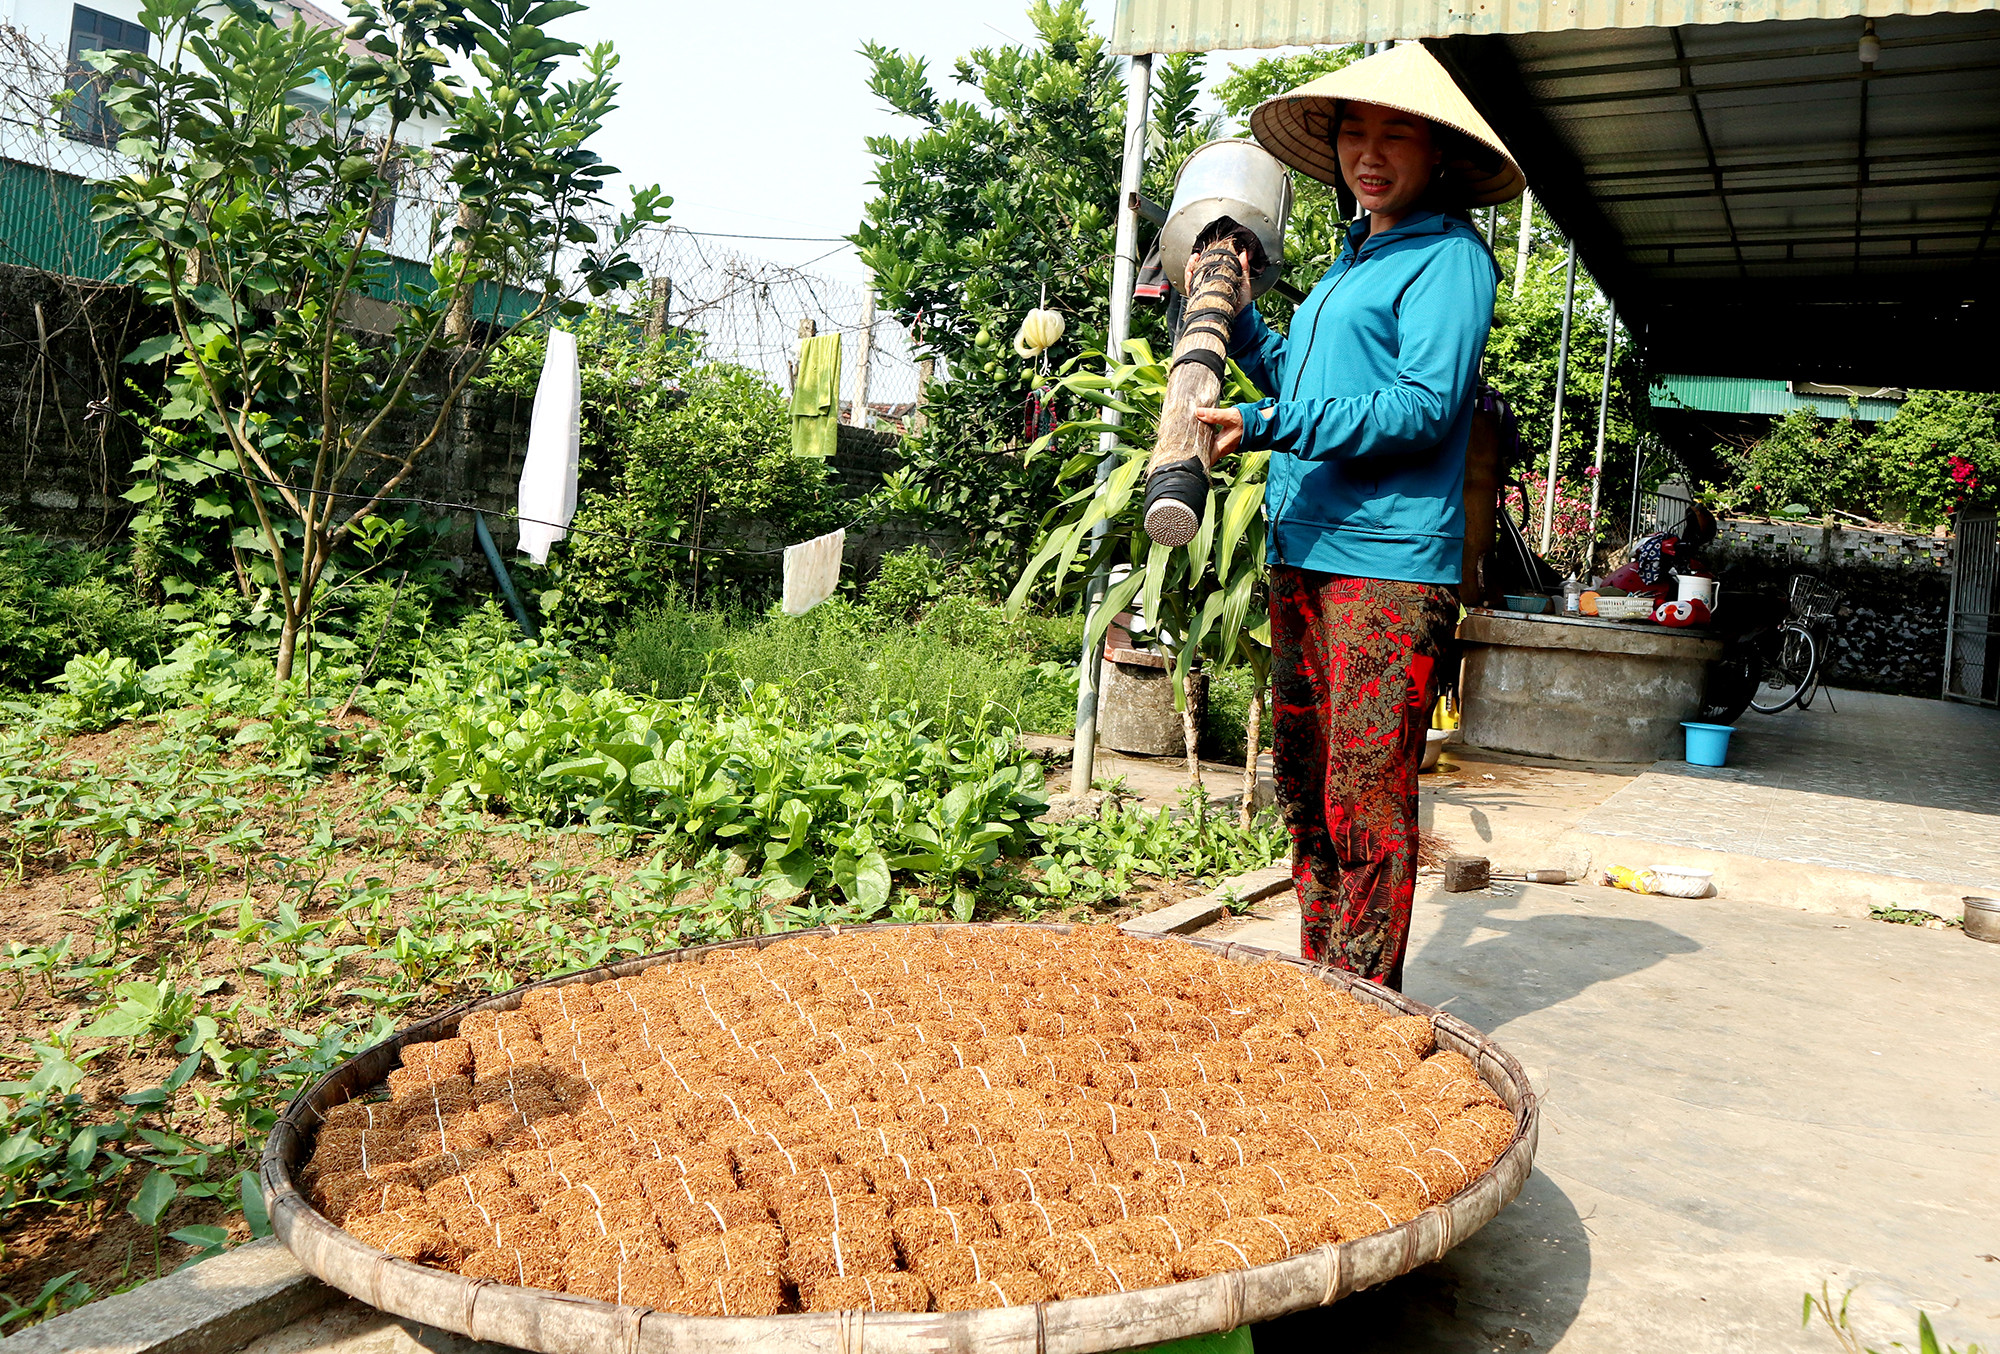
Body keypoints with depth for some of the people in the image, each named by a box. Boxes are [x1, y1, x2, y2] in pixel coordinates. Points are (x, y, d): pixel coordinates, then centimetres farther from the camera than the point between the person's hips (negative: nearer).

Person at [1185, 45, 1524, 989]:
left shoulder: (1449, 257, -3)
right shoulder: (1351, 260, 22)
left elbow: (1425, 406, -16)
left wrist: (1265, 427, -20)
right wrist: (1239, 318, 20)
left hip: (1388, 566, -9)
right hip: (1304, 556, 9)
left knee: (1366, 807, -7)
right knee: (1306, 794, 13)